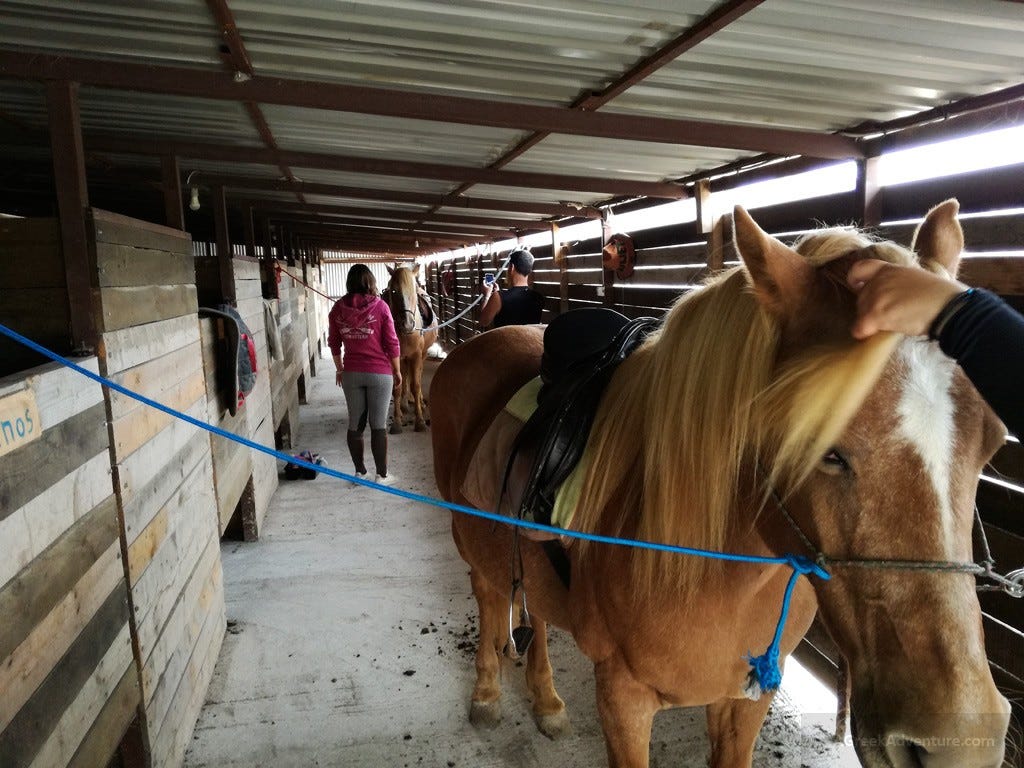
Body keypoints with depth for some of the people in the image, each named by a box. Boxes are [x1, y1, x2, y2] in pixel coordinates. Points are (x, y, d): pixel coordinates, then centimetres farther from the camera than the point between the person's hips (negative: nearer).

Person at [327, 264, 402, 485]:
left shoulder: (338, 308, 0)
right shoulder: (380, 306, -9)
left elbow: (333, 343, 8)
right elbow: (391, 343, -7)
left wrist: (339, 369, 21)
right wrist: (397, 372, 3)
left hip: (351, 373, 3)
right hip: (379, 373, -3)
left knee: (355, 423, 12)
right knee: (378, 425, 3)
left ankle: (360, 471, 23)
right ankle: (382, 475, 10)